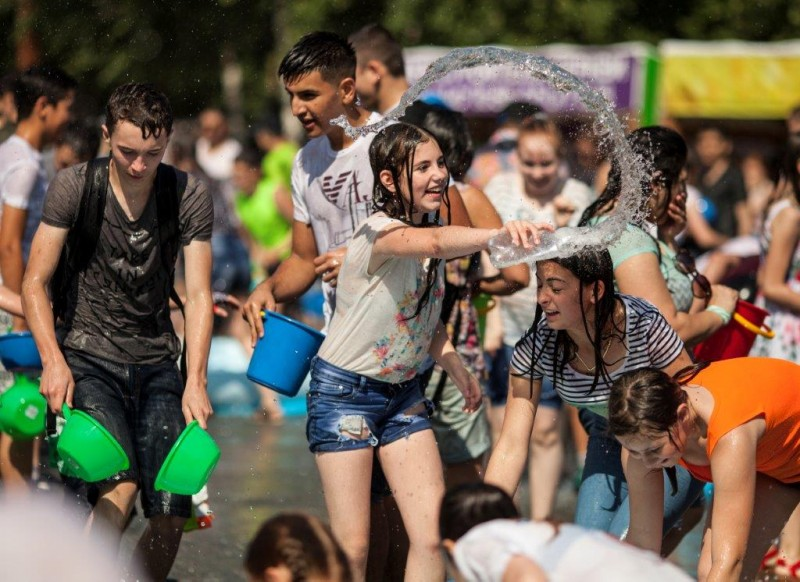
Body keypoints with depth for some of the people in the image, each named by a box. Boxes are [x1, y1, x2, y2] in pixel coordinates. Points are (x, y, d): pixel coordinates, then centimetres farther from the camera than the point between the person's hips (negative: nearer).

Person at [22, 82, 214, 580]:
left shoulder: (189, 197, -1)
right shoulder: (75, 187, -5)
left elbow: (198, 295, -3)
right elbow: (35, 283, -3)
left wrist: (195, 381, -15)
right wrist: (53, 361, -18)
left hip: (157, 364, 3)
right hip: (88, 359, -2)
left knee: (172, 512, -7)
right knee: (120, 484, -25)